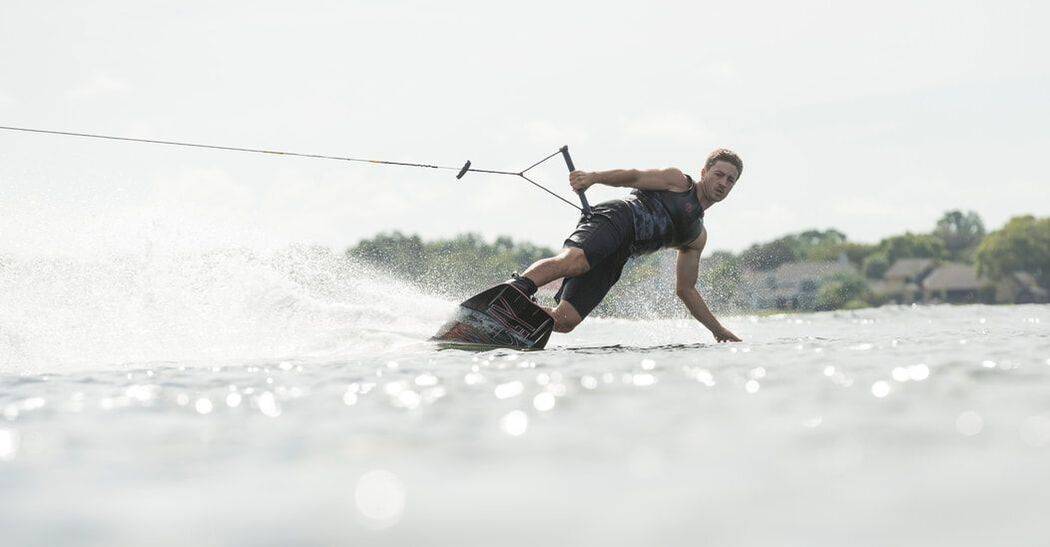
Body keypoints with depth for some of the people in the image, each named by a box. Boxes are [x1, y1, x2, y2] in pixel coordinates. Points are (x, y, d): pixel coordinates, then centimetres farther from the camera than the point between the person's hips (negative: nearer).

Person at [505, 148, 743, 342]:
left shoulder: (698, 236, 35)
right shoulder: (678, 182, 19)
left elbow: (685, 289, 36)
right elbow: (635, 177, 4)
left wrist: (718, 329, 34)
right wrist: (594, 177, -13)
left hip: (615, 258, 6)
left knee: (565, 320, -20)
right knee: (573, 260, -40)